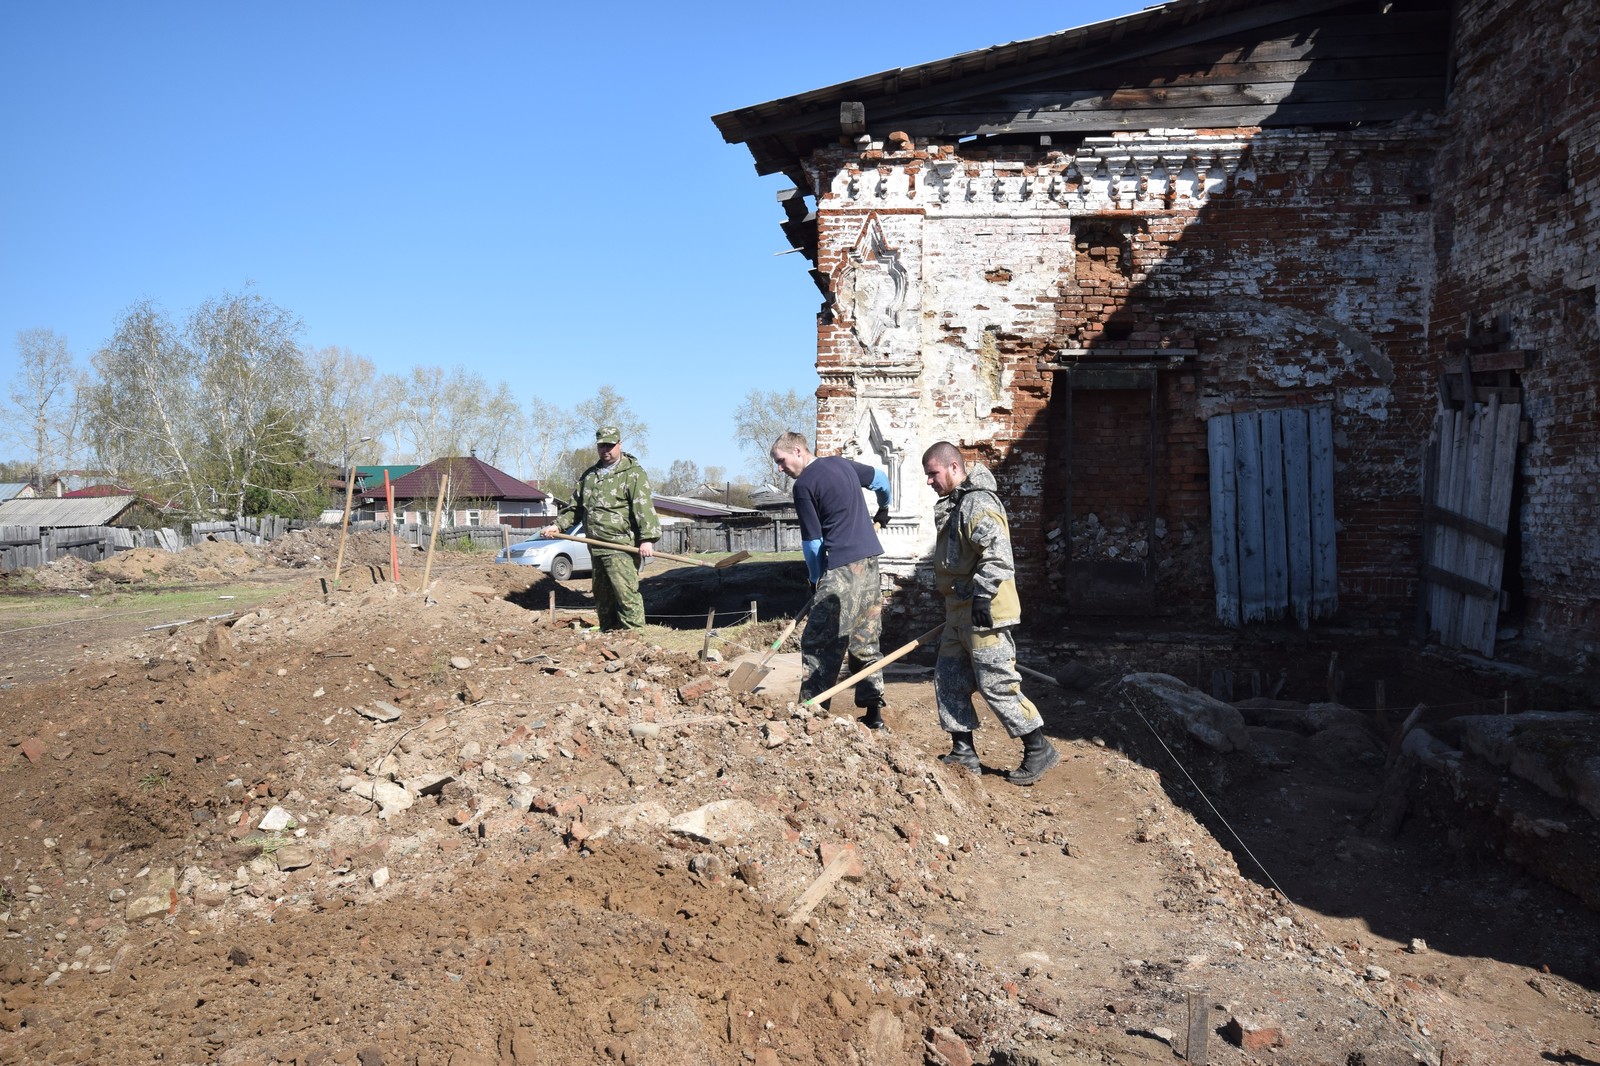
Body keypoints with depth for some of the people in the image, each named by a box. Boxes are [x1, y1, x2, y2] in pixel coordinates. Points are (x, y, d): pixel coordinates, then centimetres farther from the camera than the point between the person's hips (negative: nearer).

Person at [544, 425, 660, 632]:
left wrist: (647, 538, -25)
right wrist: (557, 525, 12)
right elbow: (575, 508, 27)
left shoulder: (633, 473, -3)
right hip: (597, 549, 8)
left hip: (622, 547, -8)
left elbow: (644, 507, -14)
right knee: (602, 596, 12)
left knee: (626, 593, -14)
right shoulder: (589, 475, 21)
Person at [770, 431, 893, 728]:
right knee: (865, 641, 13)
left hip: (843, 568, -8)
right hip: (870, 559, 8)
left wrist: (815, 579, 9)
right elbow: (880, 479, 31)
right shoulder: (842, 463, 14)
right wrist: (884, 508, 49)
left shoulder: (804, 485, -8)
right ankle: (873, 711, 16)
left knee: (818, 643, -4)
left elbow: (812, 542, -6)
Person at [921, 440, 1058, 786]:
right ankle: (963, 753, 20)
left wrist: (982, 597, -28)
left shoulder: (978, 503, -17)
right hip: (960, 615, 11)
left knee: (997, 685, -6)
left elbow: (997, 554, -27)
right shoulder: (955, 504, 16)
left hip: (983, 614, -11)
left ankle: (1039, 751, 6)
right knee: (948, 678, 12)